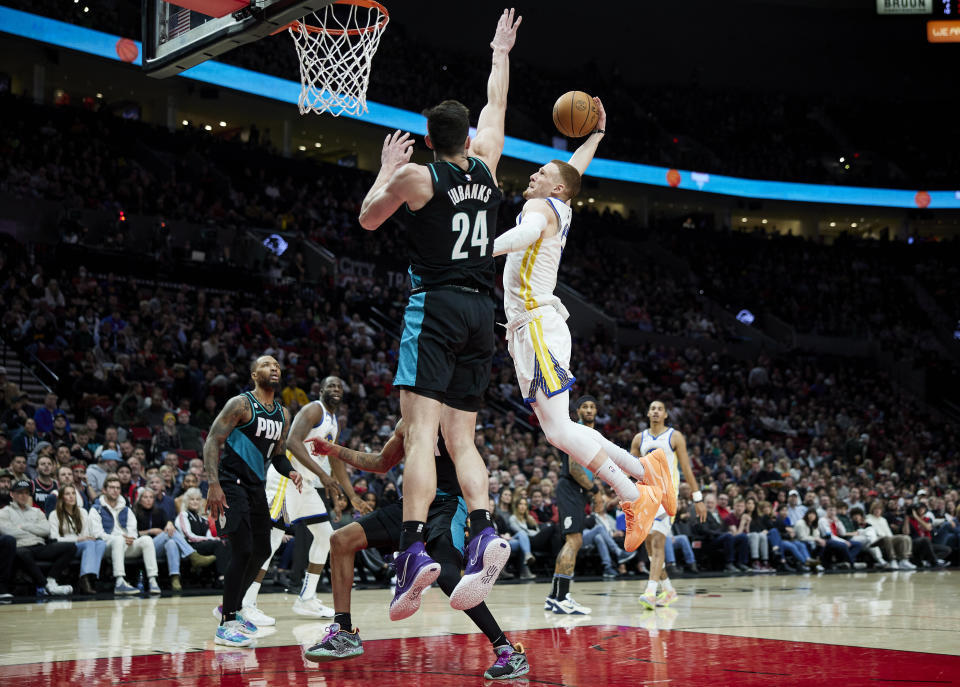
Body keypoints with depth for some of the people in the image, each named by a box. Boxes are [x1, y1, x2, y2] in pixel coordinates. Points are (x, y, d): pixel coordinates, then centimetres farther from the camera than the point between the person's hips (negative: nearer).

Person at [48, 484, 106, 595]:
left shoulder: (82, 512, 22)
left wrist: (89, 537, -8)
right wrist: (77, 539, -13)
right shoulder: (55, 515, 7)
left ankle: (91, 577, -46)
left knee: (101, 543, -30)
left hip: (82, 546, 4)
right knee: (89, 544, -36)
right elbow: (54, 539, -4)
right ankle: (85, 580, -52)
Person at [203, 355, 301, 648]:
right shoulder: (241, 404, -10)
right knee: (243, 550, -17)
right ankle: (226, 625, -10)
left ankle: (230, 608, 32)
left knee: (262, 551, 14)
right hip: (233, 483, -8)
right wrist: (214, 484, -25)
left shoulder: (283, 414, 13)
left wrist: (290, 471, -3)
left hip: (257, 486, 9)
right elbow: (213, 441, -14)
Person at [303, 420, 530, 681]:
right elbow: (382, 463, 29)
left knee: (446, 575, -30)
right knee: (341, 540, 1)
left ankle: (509, 652, -23)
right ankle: (344, 634, 8)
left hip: (447, 503, -8)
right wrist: (335, 451, 27)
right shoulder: (406, 423, 15)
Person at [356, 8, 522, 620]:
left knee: (421, 433, -14)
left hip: (435, 306, -5)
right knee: (462, 439, 7)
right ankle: (485, 535, -14)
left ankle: (415, 551, -27)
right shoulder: (486, 168, 10)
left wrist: (386, 170, 26)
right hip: (482, 312, 5)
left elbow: (368, 219, 13)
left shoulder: (417, 175, -3)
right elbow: (496, 107, 28)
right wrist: (501, 52, 41)